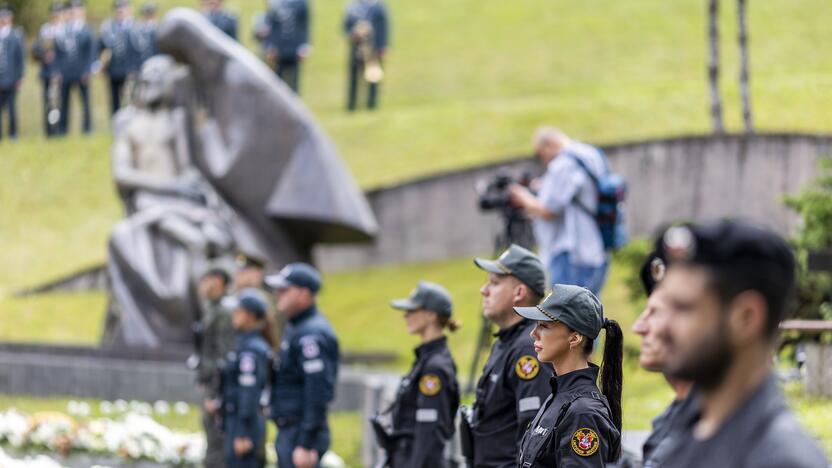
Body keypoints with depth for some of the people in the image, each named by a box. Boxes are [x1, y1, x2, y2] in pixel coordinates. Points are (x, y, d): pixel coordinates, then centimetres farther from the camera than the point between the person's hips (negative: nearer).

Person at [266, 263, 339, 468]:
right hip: (288, 432, 11)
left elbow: (318, 392, -22)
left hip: (301, 435, -11)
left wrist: (306, 445, -24)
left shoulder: (311, 334, -17)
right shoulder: (294, 328, 16)